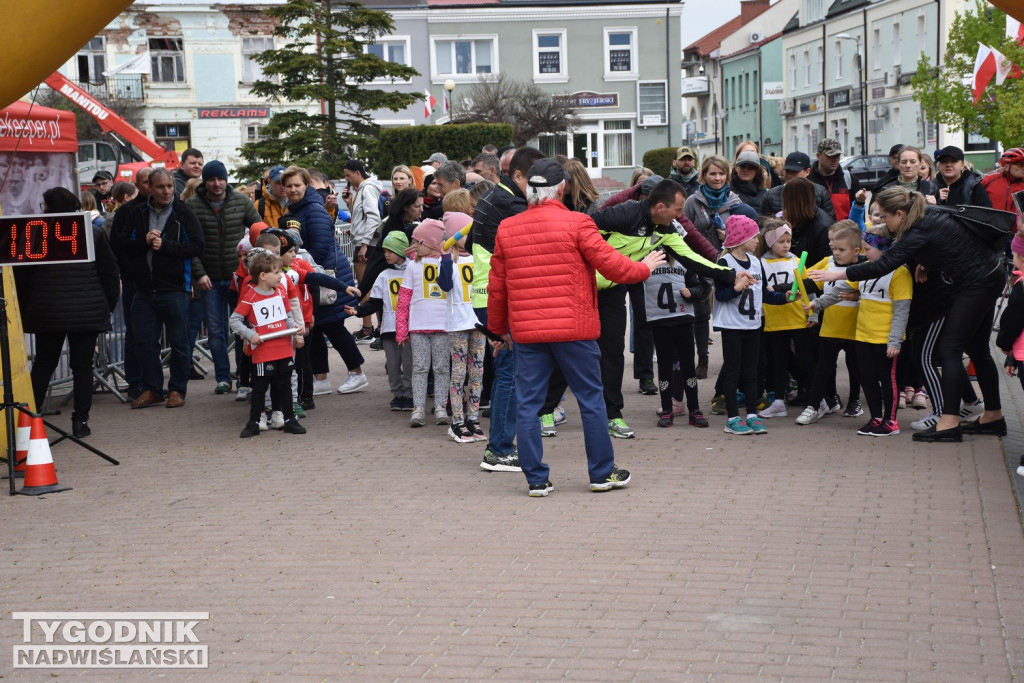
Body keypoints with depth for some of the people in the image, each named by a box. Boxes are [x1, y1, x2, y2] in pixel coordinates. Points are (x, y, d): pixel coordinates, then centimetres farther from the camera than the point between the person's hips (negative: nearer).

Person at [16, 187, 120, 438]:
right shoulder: (94, 234, 2)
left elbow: (21, 276, 0)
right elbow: (110, 272, 4)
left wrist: (24, 309, 9)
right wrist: (109, 304, 12)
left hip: (47, 312, 0)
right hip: (88, 312, 0)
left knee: (43, 364, 12)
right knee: (82, 366, 5)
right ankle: (80, 422, 3)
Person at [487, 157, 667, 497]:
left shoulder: (506, 229, 5)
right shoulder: (576, 223, -7)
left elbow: (496, 287, 9)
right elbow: (610, 264, -5)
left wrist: (499, 328, 22)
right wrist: (645, 267, 15)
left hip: (525, 331, 3)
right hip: (573, 328, -3)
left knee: (528, 405, 7)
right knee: (590, 399, 9)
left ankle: (536, 479, 8)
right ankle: (602, 473, 17)